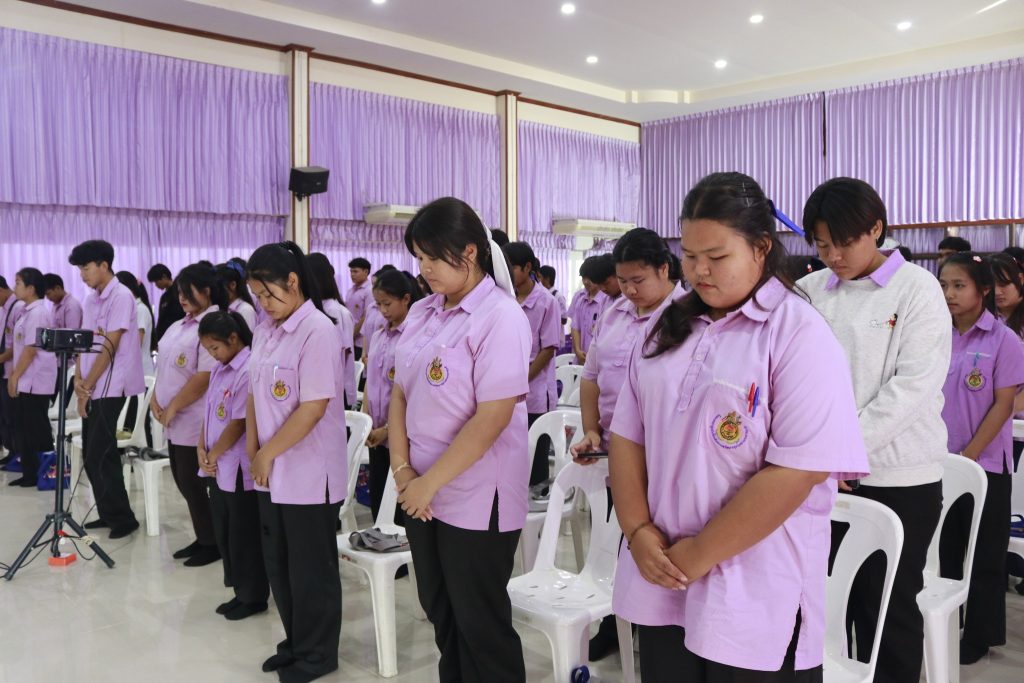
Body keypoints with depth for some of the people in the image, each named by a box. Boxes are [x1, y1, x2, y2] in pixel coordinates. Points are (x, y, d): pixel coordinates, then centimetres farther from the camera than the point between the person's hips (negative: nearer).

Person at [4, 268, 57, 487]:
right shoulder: (28, 311, 14)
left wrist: (15, 376, -15)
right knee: (24, 430, 12)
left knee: (37, 431, -2)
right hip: (25, 381, 9)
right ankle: (30, 473, 18)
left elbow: (31, 349, -19)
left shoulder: (37, 313, -15)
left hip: (35, 382, -9)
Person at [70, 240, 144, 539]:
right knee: (92, 456, 11)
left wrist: (87, 387, -13)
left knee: (100, 457, -6)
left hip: (110, 389, -8)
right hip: (91, 389, 8)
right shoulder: (90, 300, 13)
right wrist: (78, 380, -3)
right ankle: (109, 514, 21)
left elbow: (109, 348, -16)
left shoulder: (122, 297, -12)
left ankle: (123, 518, 4)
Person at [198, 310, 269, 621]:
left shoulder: (249, 371, -18)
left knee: (244, 536, 4)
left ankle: (254, 597, 19)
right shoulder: (218, 371, 11)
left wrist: (213, 455, -10)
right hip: (218, 470, 9)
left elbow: (239, 423, -19)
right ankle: (240, 592, 29)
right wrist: (202, 450, 0)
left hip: (239, 470, -9)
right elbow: (208, 413, 14)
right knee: (224, 534, 16)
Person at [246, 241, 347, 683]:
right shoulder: (264, 331, 9)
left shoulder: (317, 331, -16)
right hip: (272, 475, 8)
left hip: (308, 474, -8)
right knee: (278, 563, 17)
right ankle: (296, 642, 35)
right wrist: (253, 453, 3)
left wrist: (267, 454, -13)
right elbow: (255, 395, 13)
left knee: (310, 568, 6)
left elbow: (314, 408, -20)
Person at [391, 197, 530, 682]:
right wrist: (403, 470, -4)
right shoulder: (421, 313, 6)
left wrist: (429, 482, -15)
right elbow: (400, 393, 9)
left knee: (481, 624, 9)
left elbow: (492, 418, -20)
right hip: (423, 495, 7)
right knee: (441, 614, 19)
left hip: (476, 500, -6)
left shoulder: (500, 317, -15)